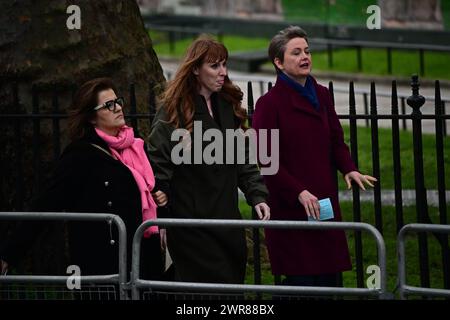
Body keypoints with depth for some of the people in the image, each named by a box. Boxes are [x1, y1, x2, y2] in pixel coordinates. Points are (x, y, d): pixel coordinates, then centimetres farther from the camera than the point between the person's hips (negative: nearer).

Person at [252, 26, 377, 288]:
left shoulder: (321, 95, 12)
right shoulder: (269, 103, -7)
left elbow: (336, 141, 16)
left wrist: (349, 169, -5)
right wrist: (299, 193, -20)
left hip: (325, 204, 6)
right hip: (289, 207, -6)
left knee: (330, 279, 5)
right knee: (301, 281, -7)